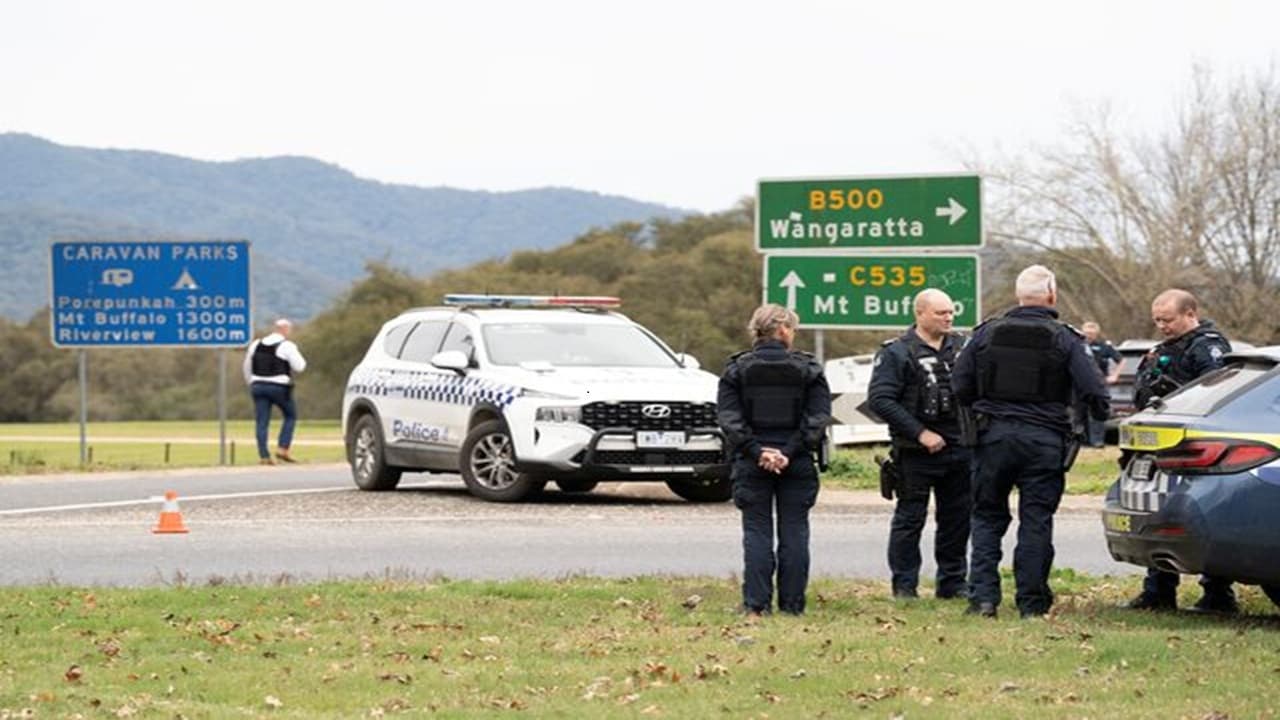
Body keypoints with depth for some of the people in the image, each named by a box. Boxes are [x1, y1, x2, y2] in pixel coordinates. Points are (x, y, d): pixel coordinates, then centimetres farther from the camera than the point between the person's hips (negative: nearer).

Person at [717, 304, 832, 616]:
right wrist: (791, 452, -11)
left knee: (756, 532, 3)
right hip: (797, 464, 0)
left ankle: (756, 603, -4)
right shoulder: (807, 369, 0)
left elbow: (728, 417, -6)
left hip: (751, 465, 0)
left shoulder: (737, 369, 1)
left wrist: (756, 451, -11)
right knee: (794, 533, 6)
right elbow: (819, 417, -7)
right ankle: (792, 603, 5)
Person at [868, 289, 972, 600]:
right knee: (909, 519, -1)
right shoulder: (896, 353, -6)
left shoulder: (962, 347, 11)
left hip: (959, 449, 5)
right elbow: (880, 399, -13)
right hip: (916, 454, -5)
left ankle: (952, 582, 20)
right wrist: (920, 433, -16)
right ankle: (904, 585, 5)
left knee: (957, 518, 10)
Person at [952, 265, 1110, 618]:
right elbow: (1093, 392, -9)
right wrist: (1099, 417, 12)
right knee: (1036, 521, 5)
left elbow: (959, 386, 5)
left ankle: (982, 596, 1)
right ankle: (1032, 602, 5)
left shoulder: (987, 334, 3)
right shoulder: (1065, 340, -3)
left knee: (987, 518, 11)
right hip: (1044, 441, -2)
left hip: (994, 436, 2)